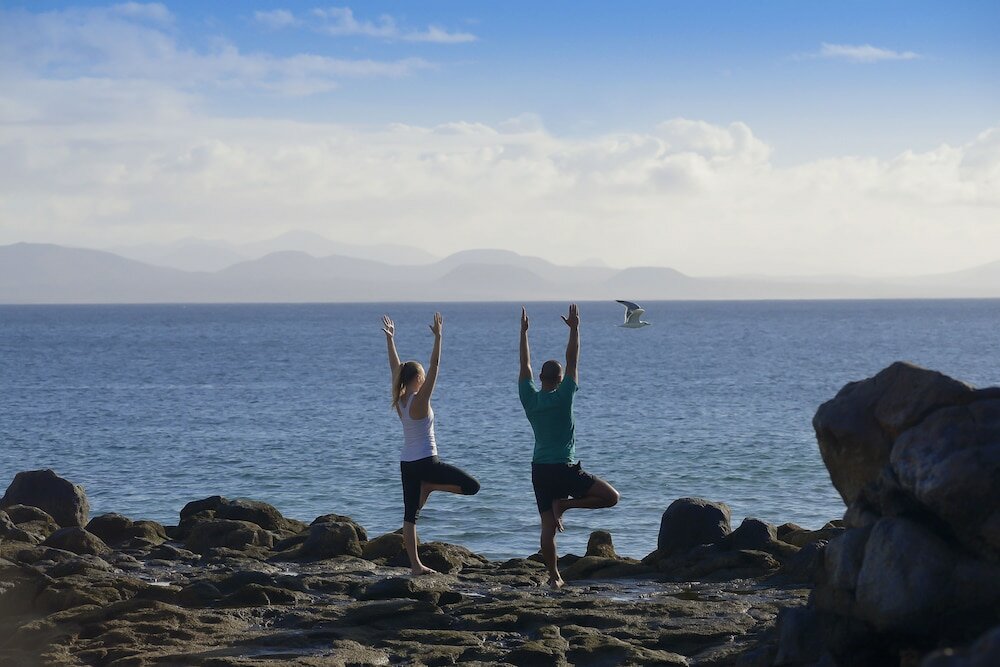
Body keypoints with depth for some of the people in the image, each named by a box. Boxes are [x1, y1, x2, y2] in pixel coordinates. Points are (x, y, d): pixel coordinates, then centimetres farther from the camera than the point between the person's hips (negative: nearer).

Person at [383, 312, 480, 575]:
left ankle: (415, 564, 5)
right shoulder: (420, 400, -15)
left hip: (406, 463, 8)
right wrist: (438, 336, -20)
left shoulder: (400, 400, 2)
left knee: (410, 515, 7)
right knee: (472, 486, -2)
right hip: (426, 461, -8)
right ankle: (429, 486, -3)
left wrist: (390, 339, 15)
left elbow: (395, 367, 11)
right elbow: (434, 366, -20)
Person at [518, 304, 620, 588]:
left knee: (547, 527, 6)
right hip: (565, 469, -6)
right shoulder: (563, 396, -9)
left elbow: (525, 365, 11)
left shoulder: (530, 398, 1)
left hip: (539, 470, 6)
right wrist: (574, 328, 0)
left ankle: (554, 576, 3)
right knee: (611, 497, -1)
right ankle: (564, 504, -9)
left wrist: (524, 332, 16)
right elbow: (572, 360, -6)